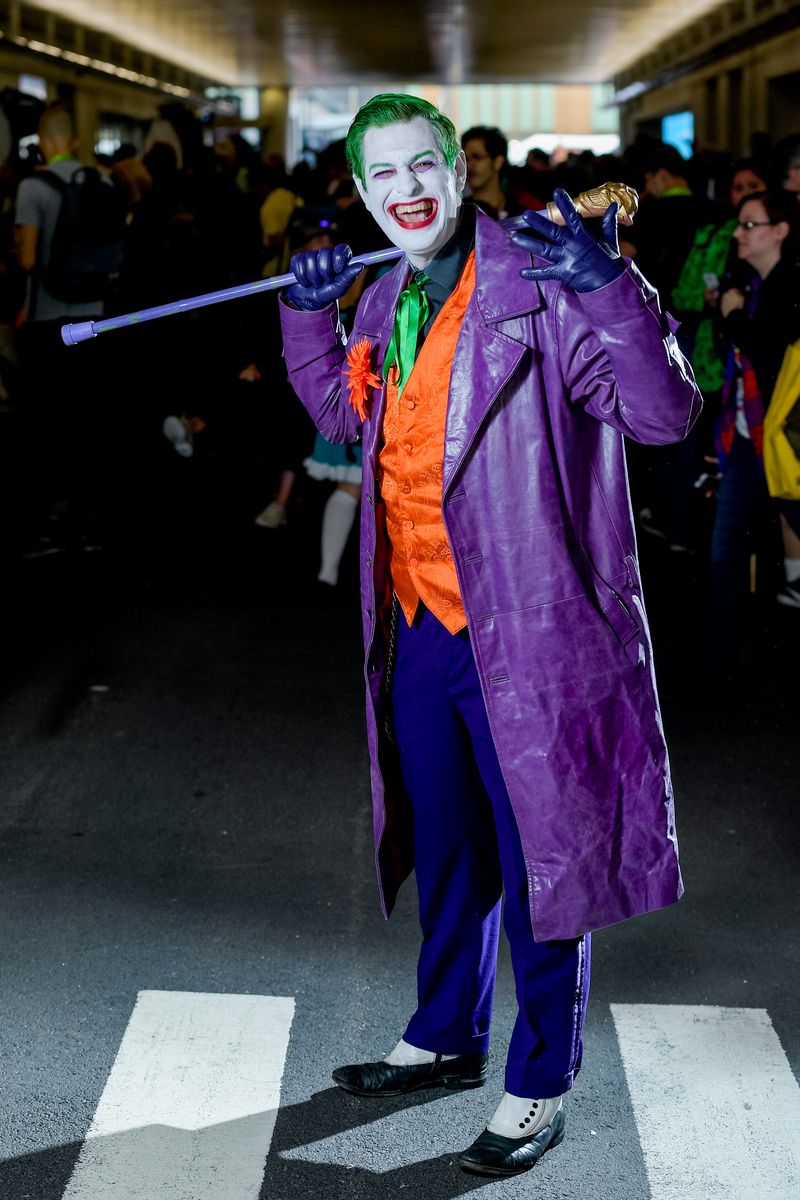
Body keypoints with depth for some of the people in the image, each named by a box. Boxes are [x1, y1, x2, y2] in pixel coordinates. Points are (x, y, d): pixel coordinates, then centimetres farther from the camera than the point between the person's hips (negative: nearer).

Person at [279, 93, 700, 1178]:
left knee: (538, 861, 6)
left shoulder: (537, 288, -14)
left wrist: (608, 289, -34)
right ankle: (446, 1038, 42)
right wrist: (308, 313, 14)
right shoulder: (388, 306, 9)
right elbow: (343, 411, 28)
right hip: (421, 633, 8)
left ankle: (541, 1085, 23)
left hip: (524, 636, -7)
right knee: (442, 850, 22)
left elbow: (664, 412, -21)